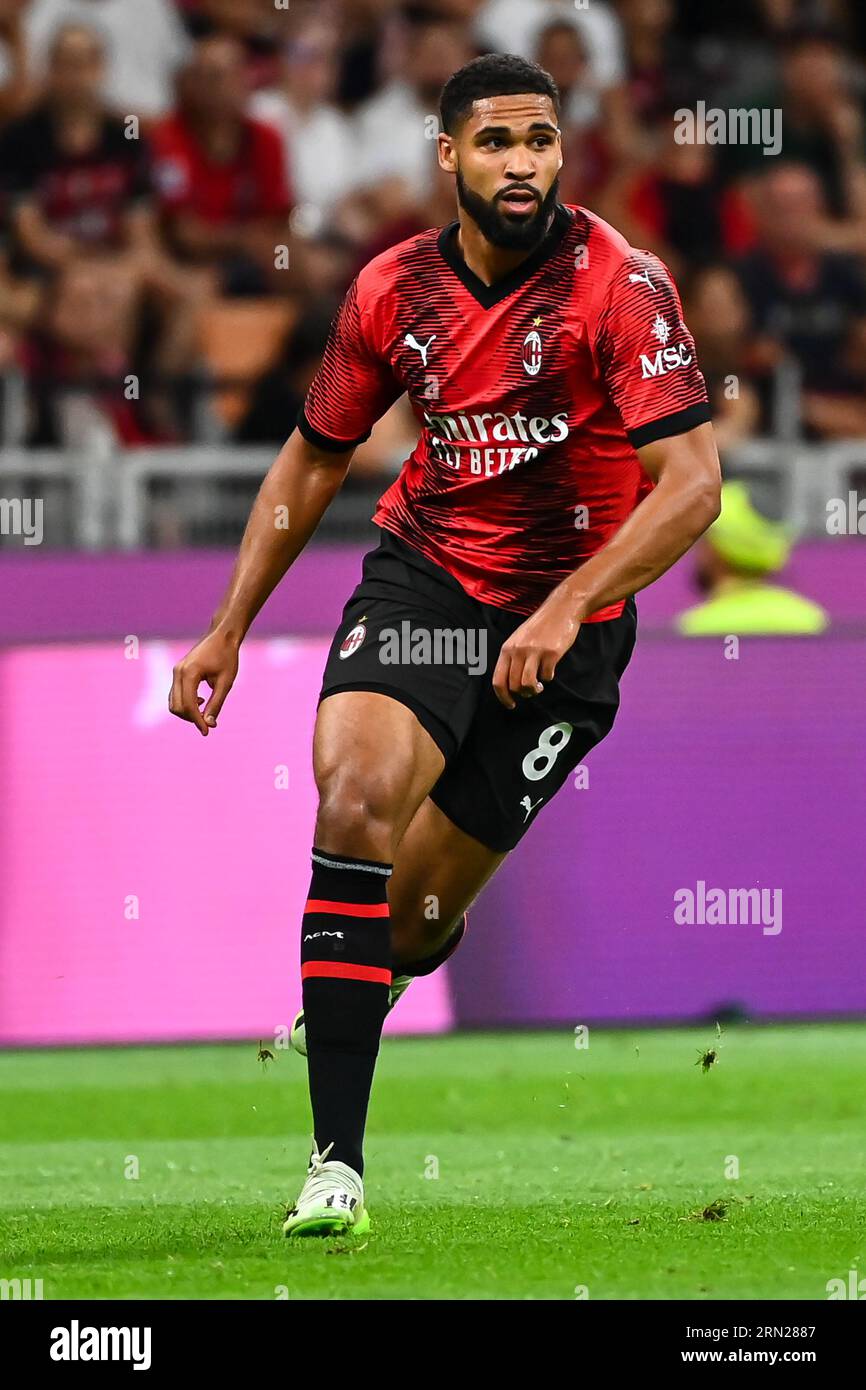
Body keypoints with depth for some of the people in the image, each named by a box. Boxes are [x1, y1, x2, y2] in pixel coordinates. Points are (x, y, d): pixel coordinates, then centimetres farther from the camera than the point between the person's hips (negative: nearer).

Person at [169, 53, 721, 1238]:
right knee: (355, 792, -26)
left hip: (565, 619, -2)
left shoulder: (618, 284, -16)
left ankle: (375, 978, 45)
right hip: (423, 576, 2)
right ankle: (337, 1163, -26)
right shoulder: (395, 291, -2)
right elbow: (315, 458, 14)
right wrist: (227, 630, 11)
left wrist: (566, 611, -33)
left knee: (415, 921, 1)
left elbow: (692, 483, -22)